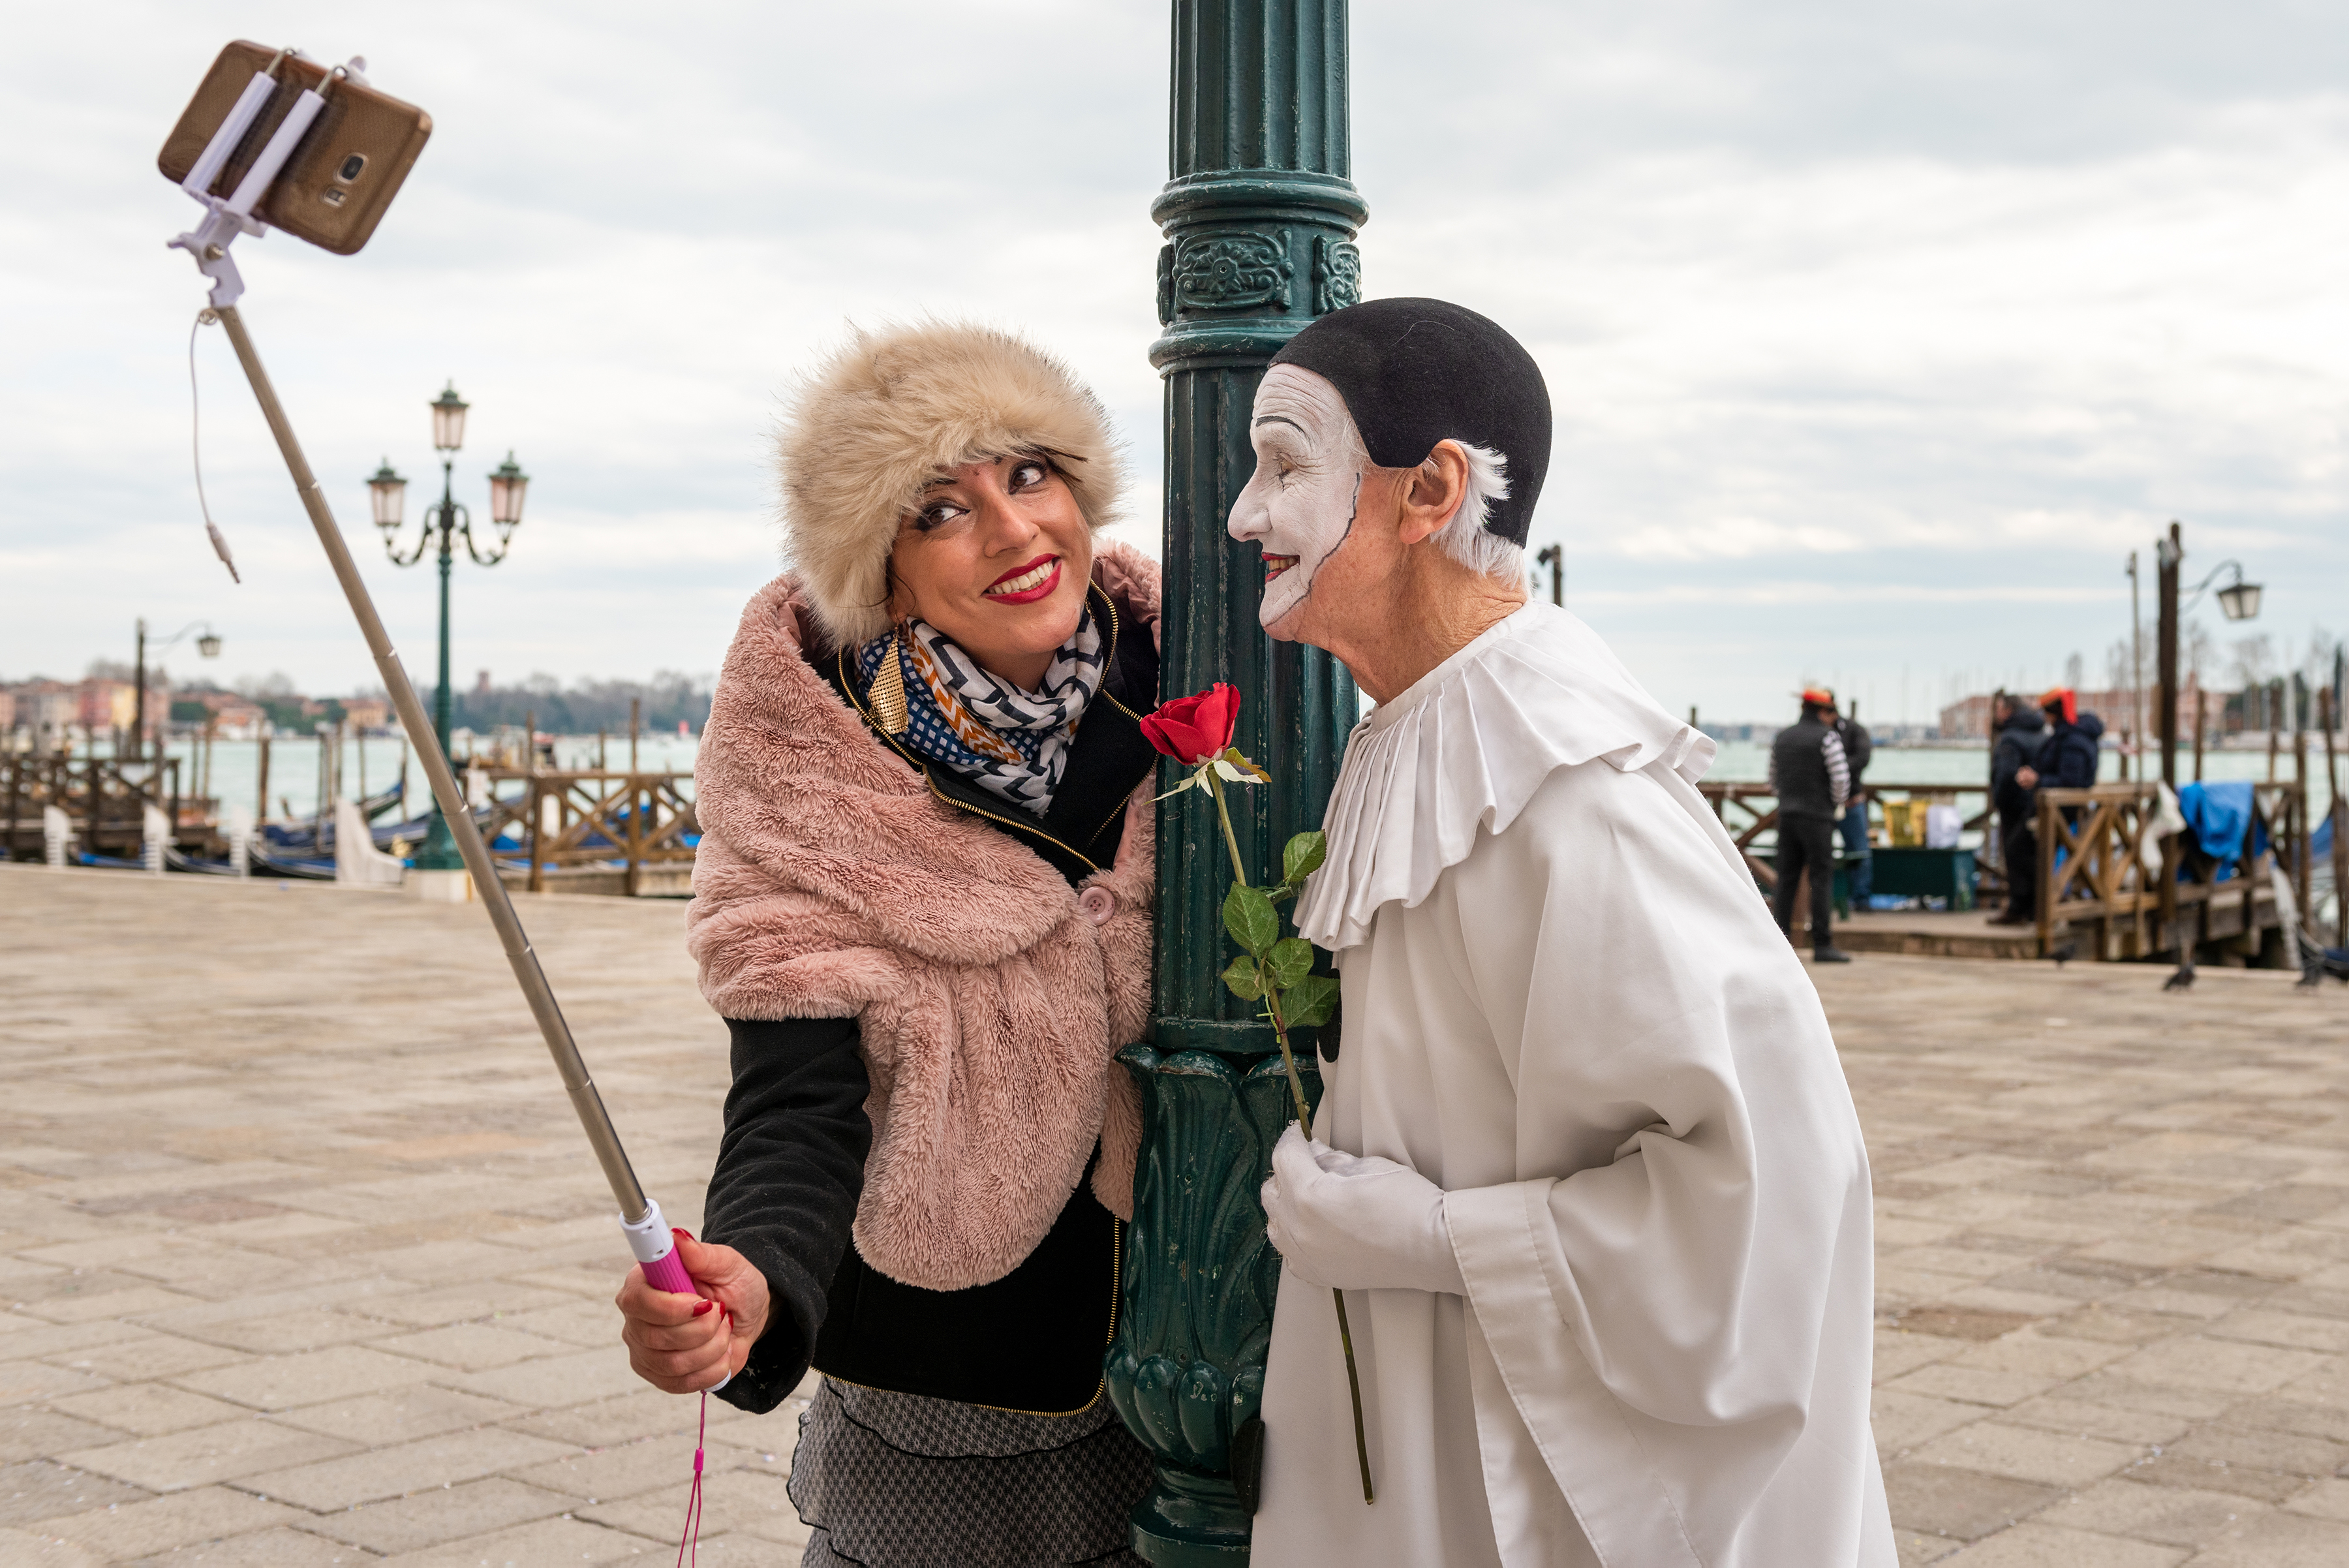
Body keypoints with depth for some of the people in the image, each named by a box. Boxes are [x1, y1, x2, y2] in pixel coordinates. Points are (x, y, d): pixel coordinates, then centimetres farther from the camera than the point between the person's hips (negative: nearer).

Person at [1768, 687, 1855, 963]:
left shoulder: (1782, 737, 13)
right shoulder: (1828, 738, -7)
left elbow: (1774, 781, 17)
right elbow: (1841, 779, -11)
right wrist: (1837, 806, 5)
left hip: (1787, 816, 6)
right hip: (1817, 817, -6)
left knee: (1787, 881, 6)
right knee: (1822, 879, -3)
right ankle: (1823, 945, -6)